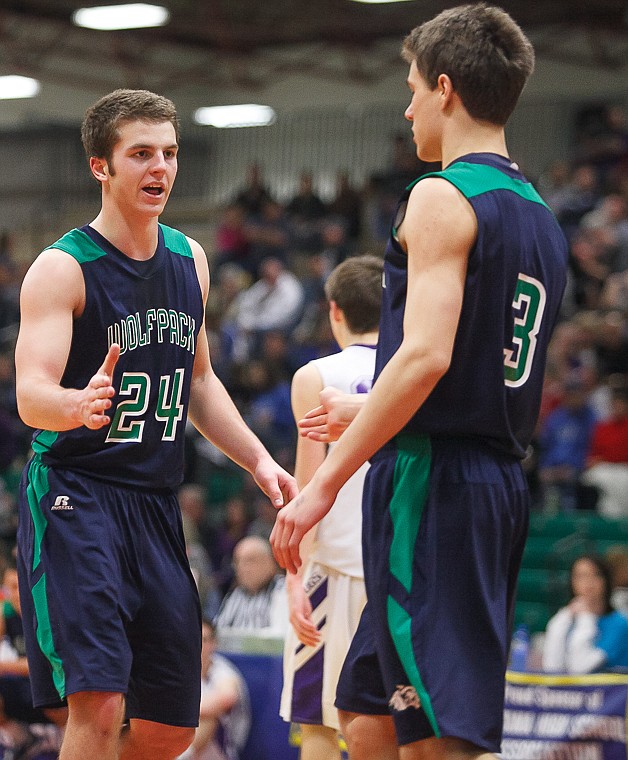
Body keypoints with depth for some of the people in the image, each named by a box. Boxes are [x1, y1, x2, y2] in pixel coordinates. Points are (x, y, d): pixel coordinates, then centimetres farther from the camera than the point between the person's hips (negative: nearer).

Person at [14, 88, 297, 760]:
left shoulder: (189, 259, 12)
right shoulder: (63, 268, -10)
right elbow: (31, 396, -22)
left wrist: (258, 460, 14)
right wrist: (80, 406, -44)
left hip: (156, 501, 7)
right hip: (73, 492, -7)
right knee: (99, 704, -21)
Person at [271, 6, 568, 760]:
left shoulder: (443, 196, -10)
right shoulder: (541, 219, 17)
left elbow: (426, 355, -21)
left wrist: (325, 483, -20)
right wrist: (368, 417, 33)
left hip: (431, 484, -9)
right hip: (499, 485, 9)